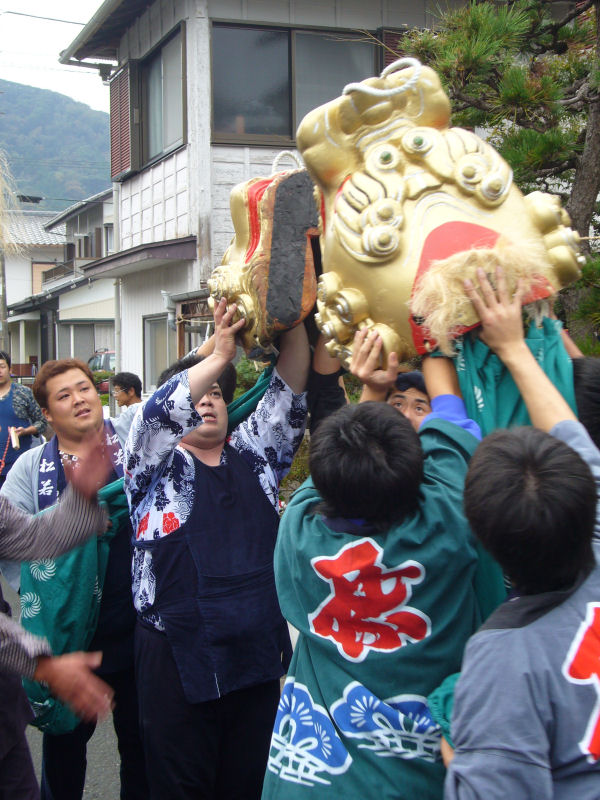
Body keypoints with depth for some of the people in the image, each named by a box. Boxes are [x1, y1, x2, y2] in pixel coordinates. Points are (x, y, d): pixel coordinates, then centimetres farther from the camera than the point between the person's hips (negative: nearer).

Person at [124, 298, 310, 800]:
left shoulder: (252, 455, 11)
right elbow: (158, 413, -18)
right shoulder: (158, 467, 2)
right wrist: (220, 354, -23)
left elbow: (289, 391, -1)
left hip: (258, 656, 4)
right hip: (180, 660, -3)